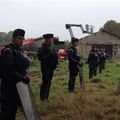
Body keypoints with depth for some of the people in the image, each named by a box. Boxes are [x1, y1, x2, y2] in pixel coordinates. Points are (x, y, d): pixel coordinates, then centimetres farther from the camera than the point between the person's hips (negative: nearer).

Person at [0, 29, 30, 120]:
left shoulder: (19, 50, 10)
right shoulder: (8, 51, -18)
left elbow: (22, 65, 15)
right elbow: (9, 70, -23)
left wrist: (25, 75, -2)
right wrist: (22, 78, -21)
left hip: (18, 84, 9)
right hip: (9, 85, -9)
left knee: (14, 106, 20)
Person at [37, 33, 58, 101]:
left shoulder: (51, 48, 14)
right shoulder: (43, 48, -14)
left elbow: (55, 56, 22)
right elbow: (40, 57, -23)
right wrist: (49, 56, -27)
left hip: (51, 68, 9)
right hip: (46, 69, -9)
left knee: (48, 84, 15)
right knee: (45, 84, -4)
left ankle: (46, 98, 25)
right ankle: (43, 99, 5)